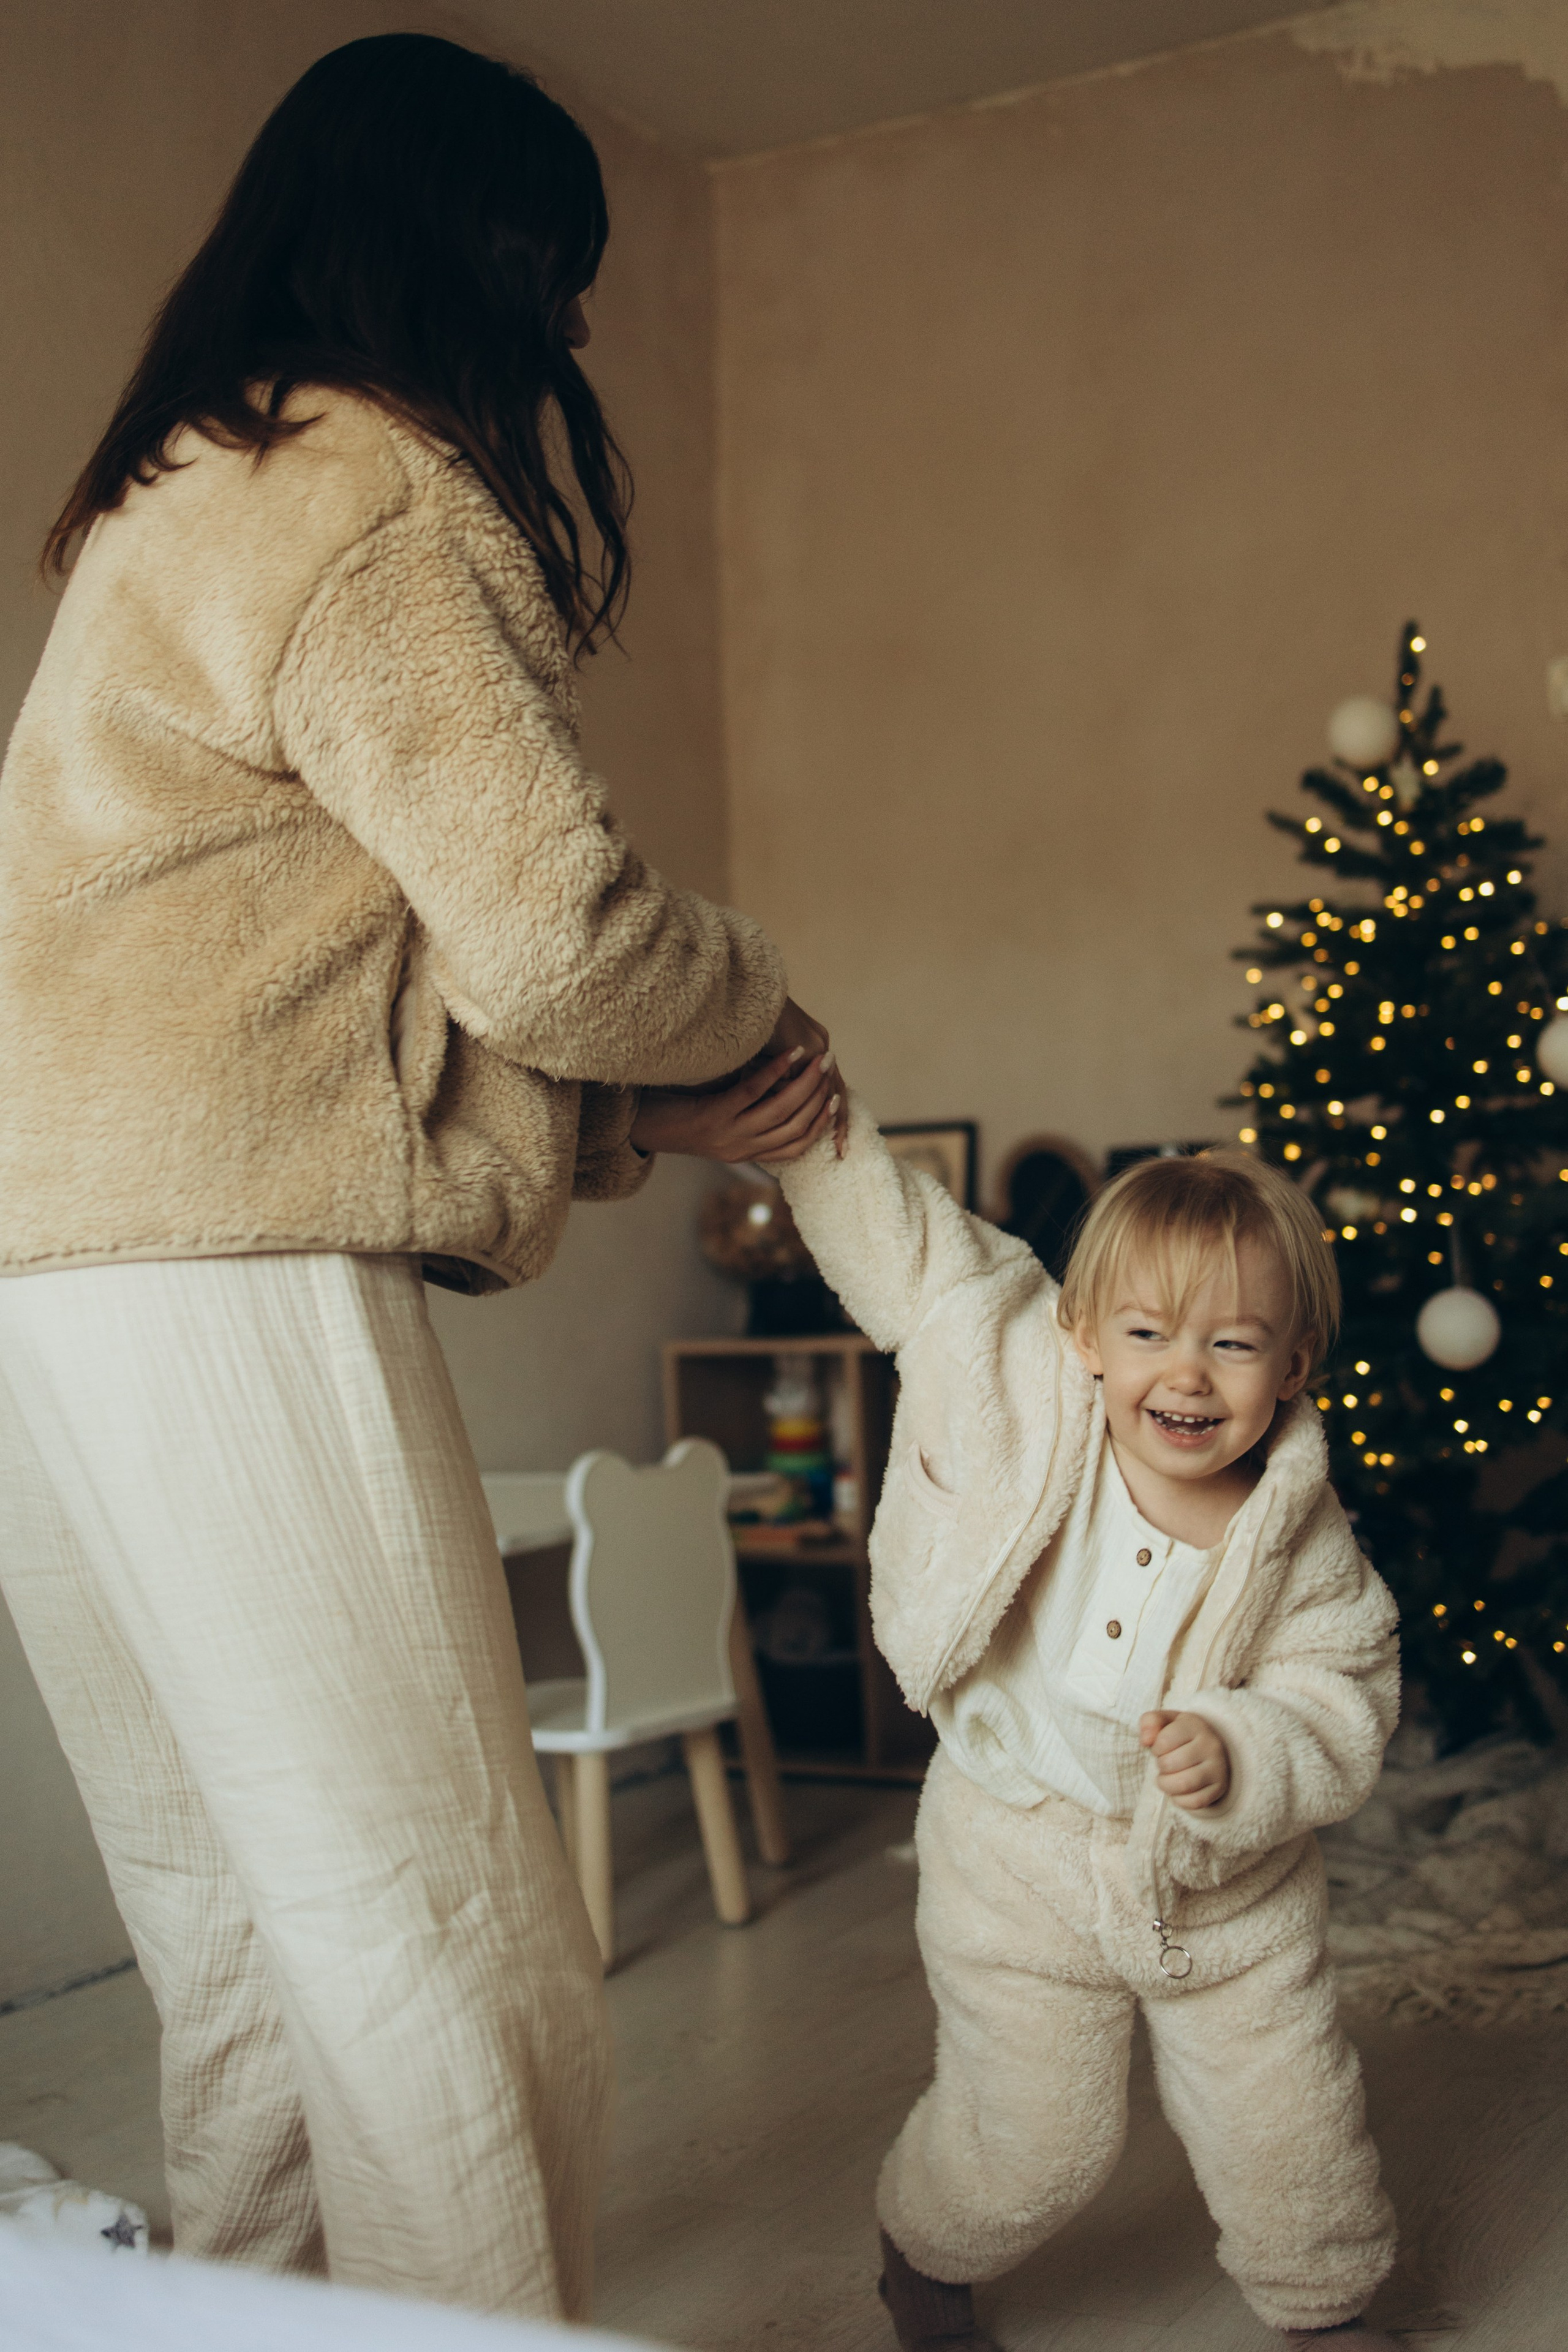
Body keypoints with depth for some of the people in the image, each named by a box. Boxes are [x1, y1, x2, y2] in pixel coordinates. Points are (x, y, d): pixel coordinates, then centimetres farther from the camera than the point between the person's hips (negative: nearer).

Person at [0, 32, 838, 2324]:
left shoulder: (188, 500, 25)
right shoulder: (367, 497, -7)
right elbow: (549, 917, -15)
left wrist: (656, 1107, 11)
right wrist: (753, 1023, 6)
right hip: (214, 1269, -10)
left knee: (236, 1919, 16)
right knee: (441, 1941, -5)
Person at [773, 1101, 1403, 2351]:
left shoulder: (1304, 1547, -15)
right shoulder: (1021, 1396, -18)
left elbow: (1344, 1710, -11)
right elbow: (897, 1232, -14)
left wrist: (1241, 1752, -31)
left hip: (1228, 1880, 1)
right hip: (1024, 1865, -1)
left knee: (1288, 2122, 12)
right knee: (1031, 2136, 10)